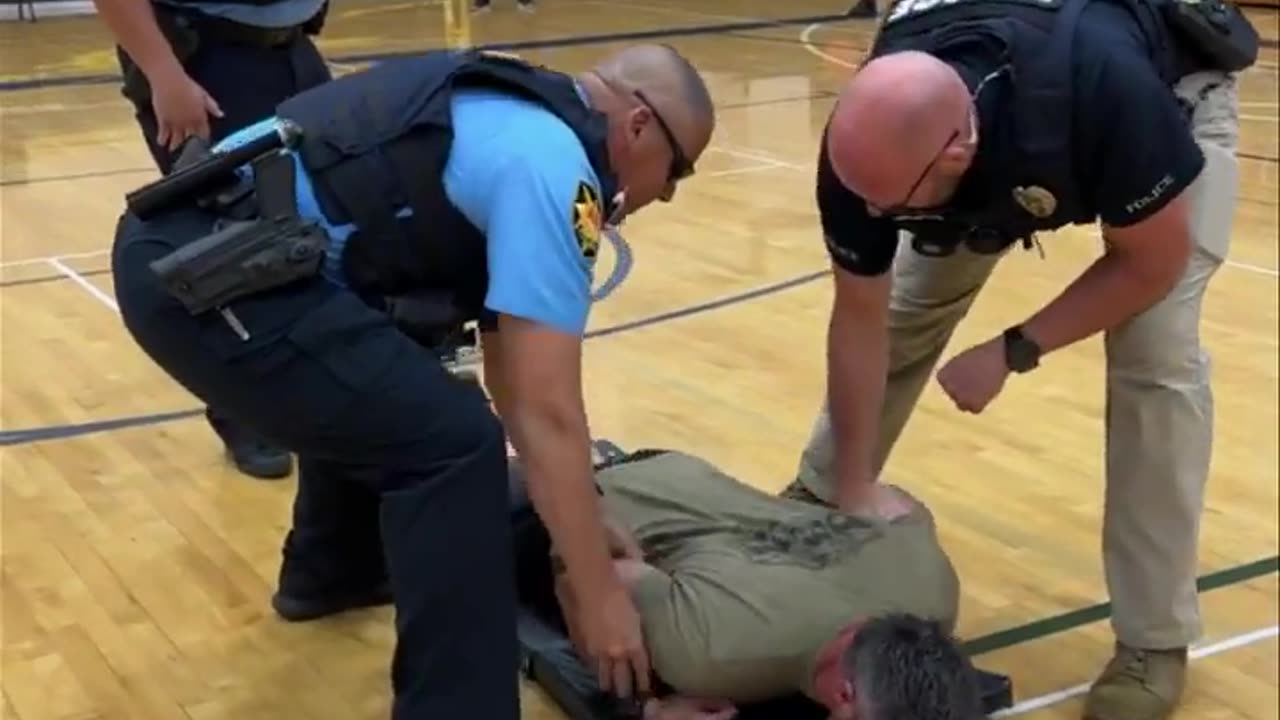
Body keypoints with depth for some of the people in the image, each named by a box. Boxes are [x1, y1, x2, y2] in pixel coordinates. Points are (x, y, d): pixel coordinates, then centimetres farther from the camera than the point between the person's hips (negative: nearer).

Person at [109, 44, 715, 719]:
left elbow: (510, 370, 26)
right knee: (450, 442, -11)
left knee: (371, 381, 31)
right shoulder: (551, 163, -8)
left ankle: (330, 572, 50)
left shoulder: (510, 118, 20)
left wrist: (582, 526, 30)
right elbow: (548, 413, -11)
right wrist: (603, 598, -4)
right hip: (203, 271, -11)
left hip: (179, 241, 11)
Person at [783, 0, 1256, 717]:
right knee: (899, 315, -1)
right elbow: (861, 320, -18)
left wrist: (1014, 351, -24)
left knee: (1156, 356, -18)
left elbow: (1152, 264, -26)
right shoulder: (869, 144, -33)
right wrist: (853, 494, -13)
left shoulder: (1101, 96, -46)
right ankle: (821, 500, 25)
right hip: (1004, 145, 4)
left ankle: (1155, 641, -5)